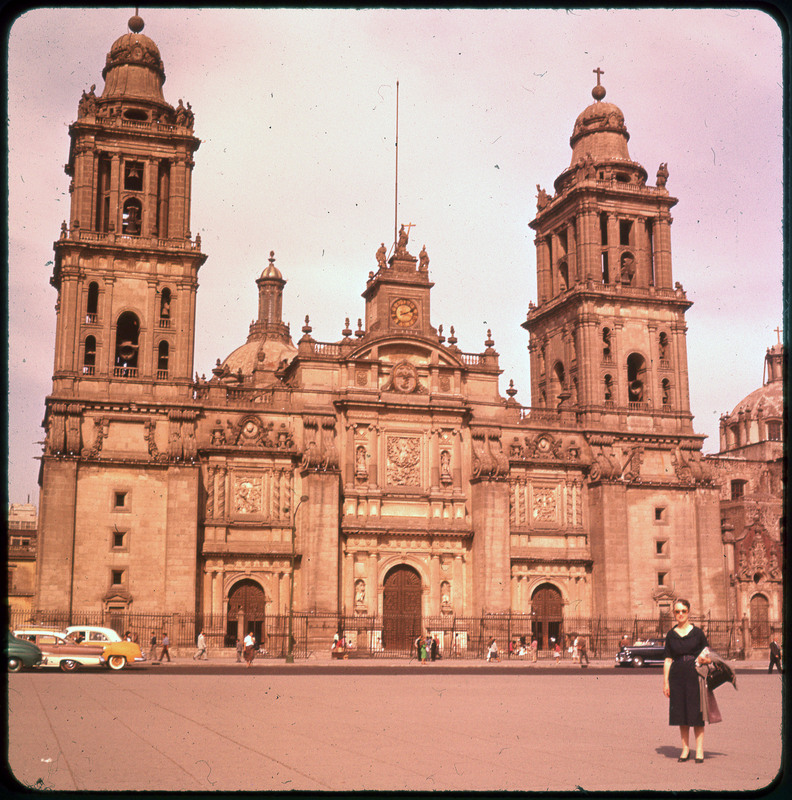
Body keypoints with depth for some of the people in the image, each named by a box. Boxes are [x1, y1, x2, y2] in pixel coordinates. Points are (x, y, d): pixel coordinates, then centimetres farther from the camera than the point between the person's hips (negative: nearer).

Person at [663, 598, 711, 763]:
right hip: (677, 677, 2)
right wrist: (665, 681, 3)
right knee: (681, 713, 5)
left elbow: (708, 655, 8)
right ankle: (685, 749, 16)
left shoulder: (697, 632, 3)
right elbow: (668, 659, 8)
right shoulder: (671, 635, 7)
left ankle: (700, 750, 5)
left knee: (696, 713, -2)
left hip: (695, 676, -2)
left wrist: (705, 660, -15)